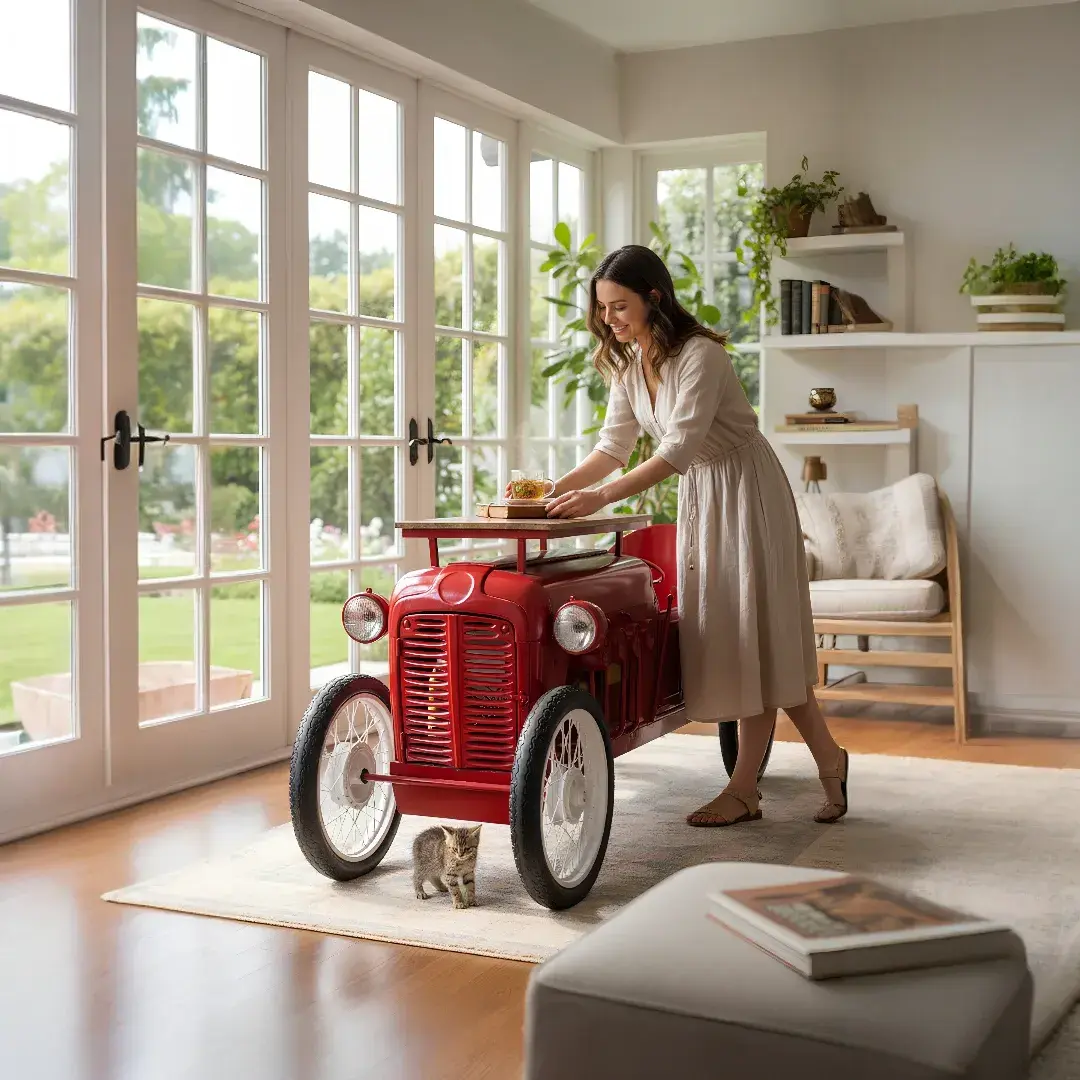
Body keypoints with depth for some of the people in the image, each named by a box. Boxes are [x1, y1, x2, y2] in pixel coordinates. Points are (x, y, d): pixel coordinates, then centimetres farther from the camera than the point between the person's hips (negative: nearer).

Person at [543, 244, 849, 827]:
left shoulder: (699, 356, -22)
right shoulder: (628, 364, 4)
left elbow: (679, 448, -30)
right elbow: (614, 446, 4)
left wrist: (601, 497, -36)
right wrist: (556, 489, -11)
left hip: (746, 493, -9)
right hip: (697, 498, 9)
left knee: (752, 632, -4)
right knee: (715, 632, 8)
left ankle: (744, 789, 4)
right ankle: (828, 757, 18)